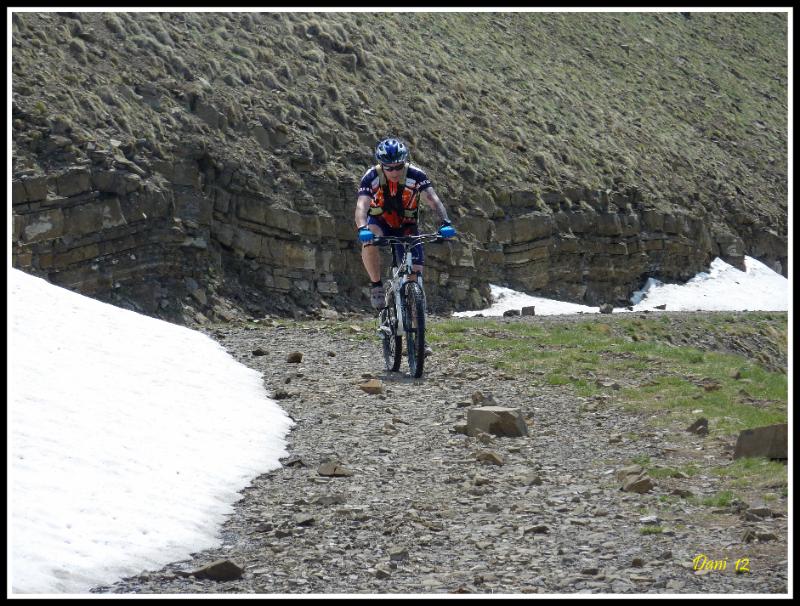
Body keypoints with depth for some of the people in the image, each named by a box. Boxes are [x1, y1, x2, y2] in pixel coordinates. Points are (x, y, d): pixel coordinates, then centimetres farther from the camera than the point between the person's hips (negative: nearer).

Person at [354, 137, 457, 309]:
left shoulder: (416, 175, -24)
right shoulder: (371, 177, -25)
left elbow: (433, 200, -33)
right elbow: (361, 206, -37)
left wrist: (445, 223, -52)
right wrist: (362, 229, -57)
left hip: (406, 226, 1)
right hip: (379, 222, -1)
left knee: (415, 273, -14)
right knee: (369, 242, -36)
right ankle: (377, 286, -18)